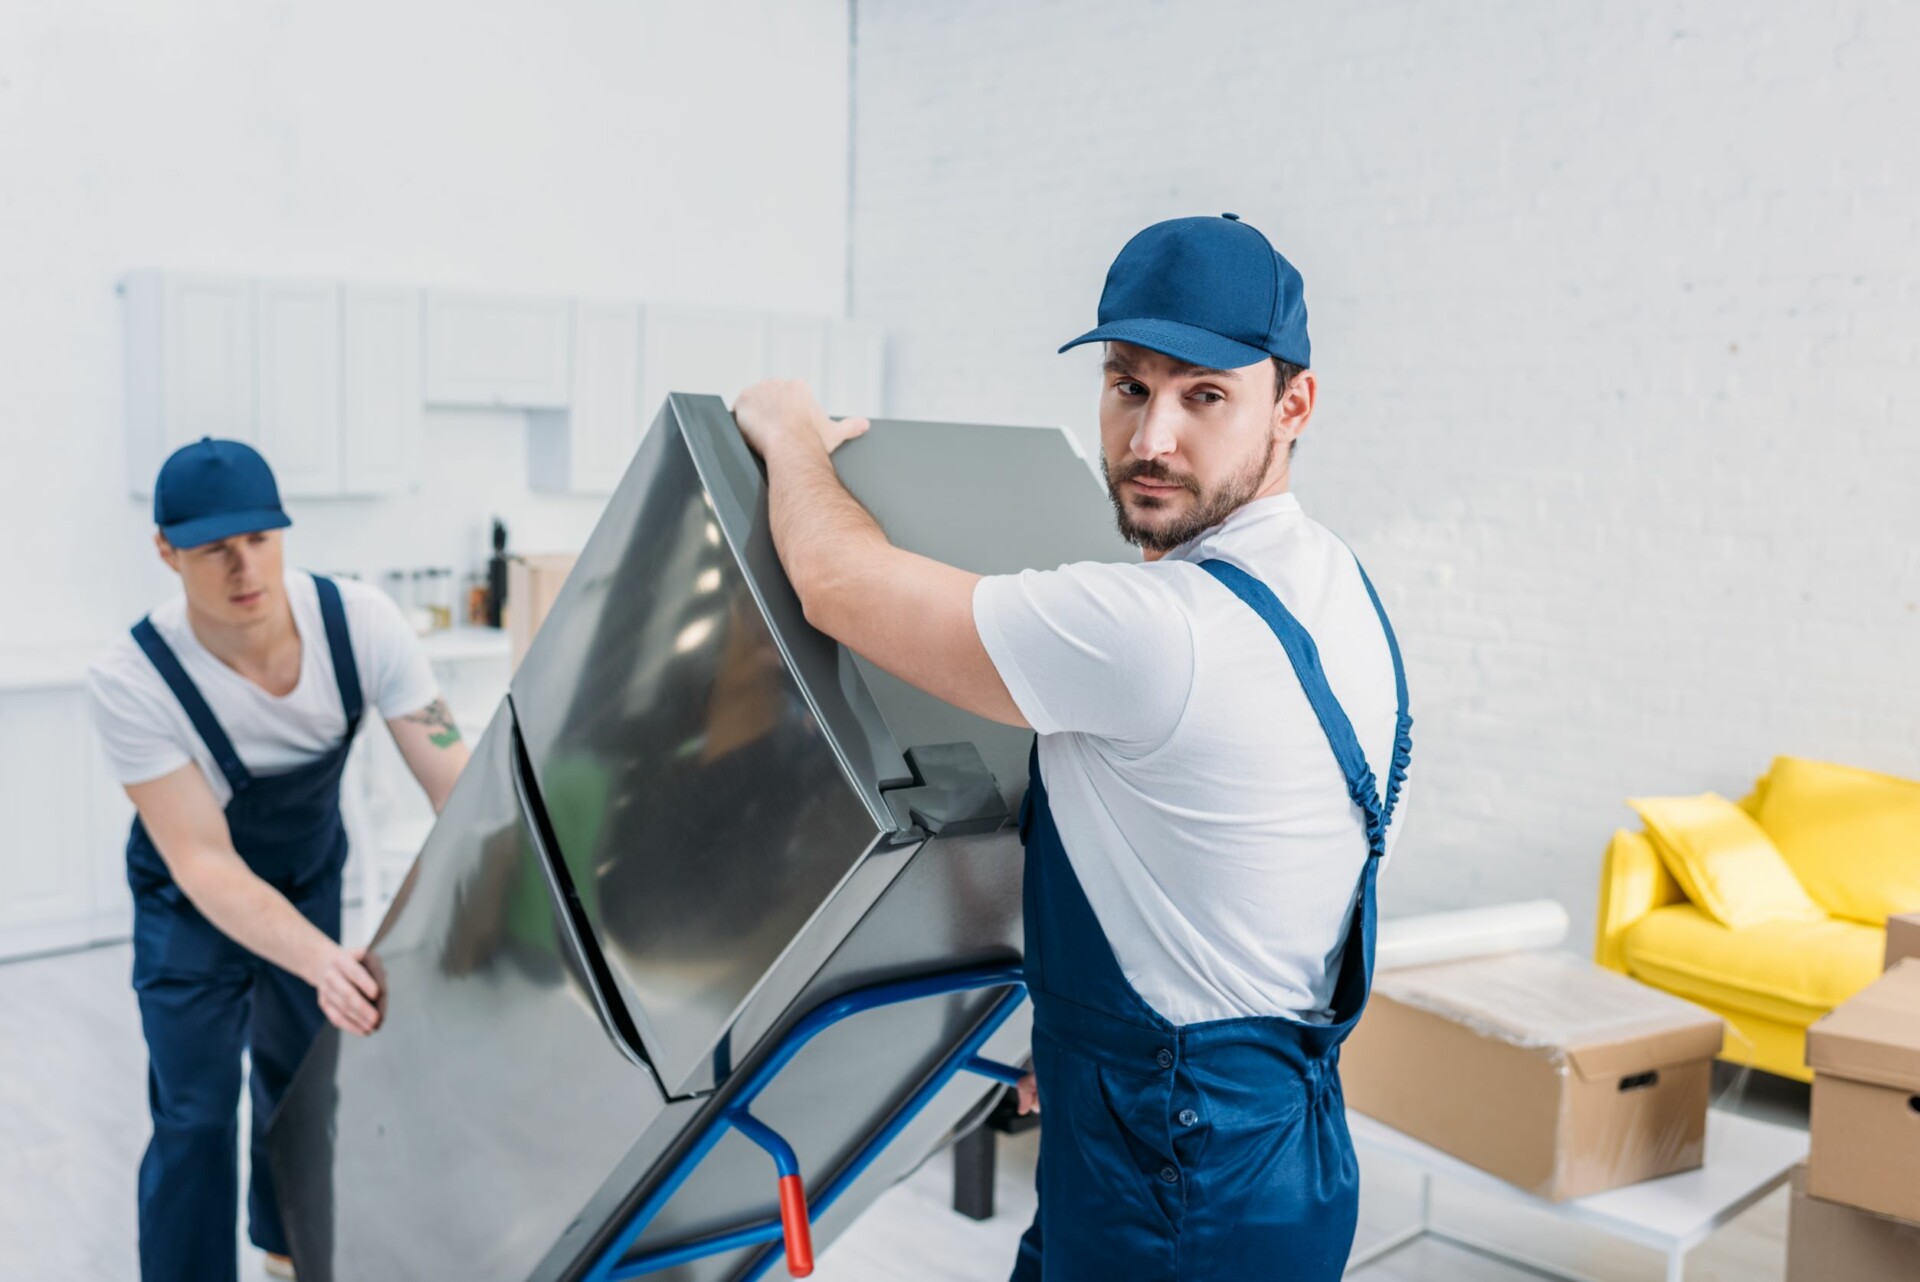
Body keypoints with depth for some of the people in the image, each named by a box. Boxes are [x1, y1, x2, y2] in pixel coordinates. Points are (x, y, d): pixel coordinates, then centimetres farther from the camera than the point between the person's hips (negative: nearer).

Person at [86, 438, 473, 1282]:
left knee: (301, 1078, 20)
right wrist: (324, 962, -46)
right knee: (195, 1116, -8)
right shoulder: (129, 682, -33)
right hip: (193, 904, -3)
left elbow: (455, 777, -28)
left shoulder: (361, 624, -29)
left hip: (310, 878, 3)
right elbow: (204, 864, -31)